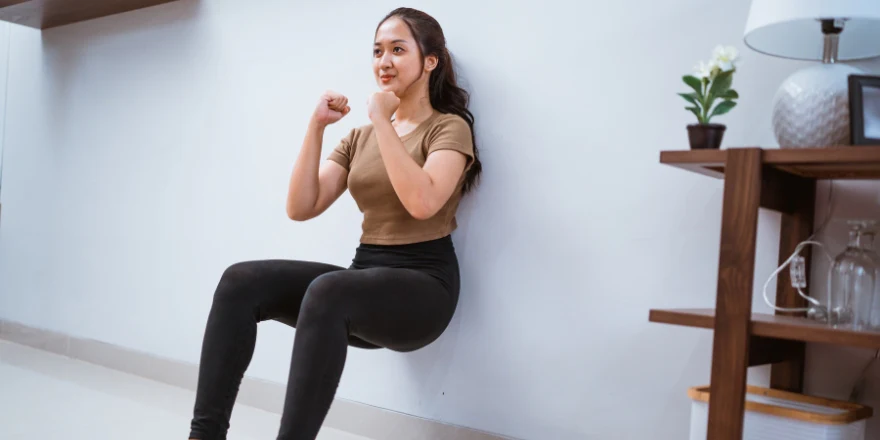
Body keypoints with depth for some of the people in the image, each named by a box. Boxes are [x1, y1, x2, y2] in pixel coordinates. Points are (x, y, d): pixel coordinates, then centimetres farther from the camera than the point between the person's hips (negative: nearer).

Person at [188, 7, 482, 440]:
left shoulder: (449, 127, -2)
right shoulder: (359, 137, 16)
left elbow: (422, 203, -22)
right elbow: (300, 208, 4)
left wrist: (382, 120, -15)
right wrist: (316, 126, -3)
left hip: (423, 285, -6)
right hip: (366, 279, 6)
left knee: (326, 293, -37)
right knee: (241, 282, -16)